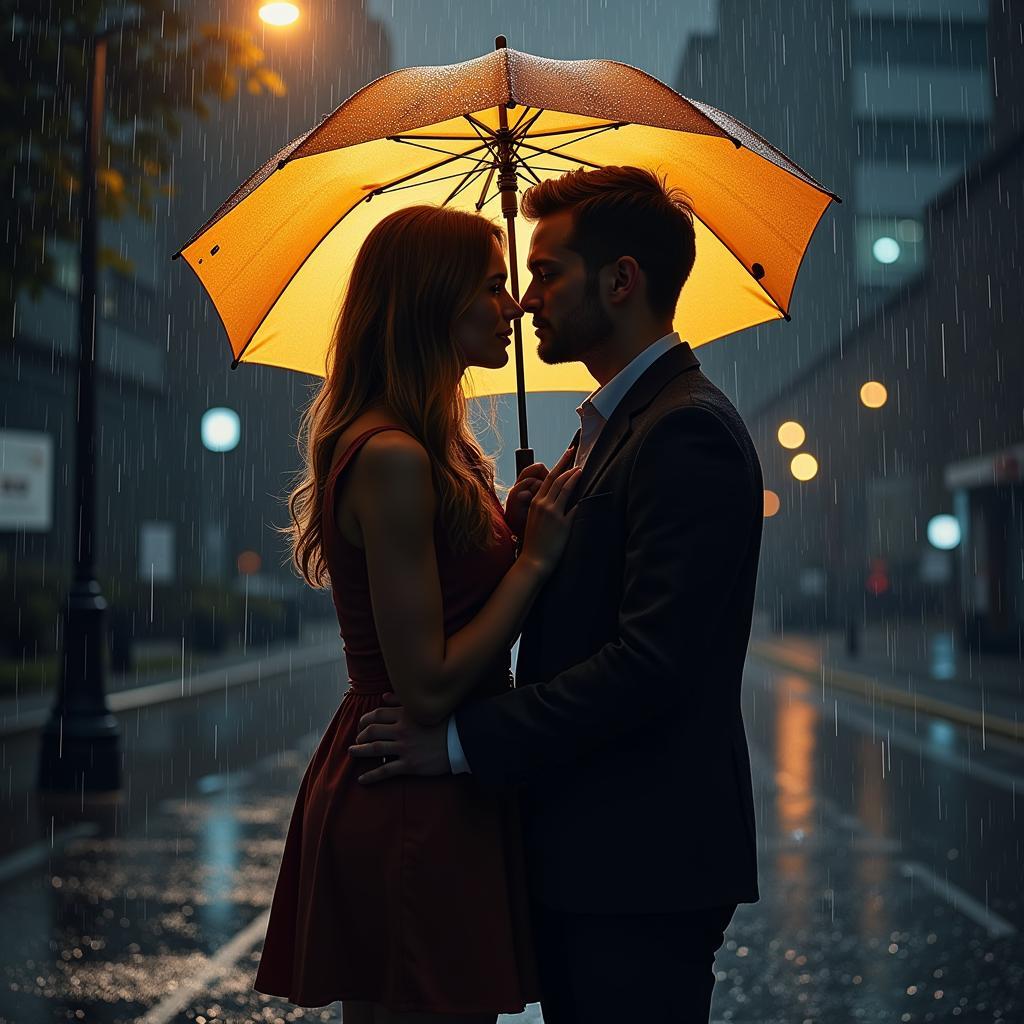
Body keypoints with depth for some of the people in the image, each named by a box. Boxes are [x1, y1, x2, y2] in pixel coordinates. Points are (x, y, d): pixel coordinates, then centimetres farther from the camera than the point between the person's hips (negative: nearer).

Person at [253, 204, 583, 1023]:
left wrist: (515, 525, 3)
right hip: (416, 810, -10)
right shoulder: (392, 456, -19)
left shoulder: (430, 450, 13)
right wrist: (535, 556, -13)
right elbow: (428, 686, -20)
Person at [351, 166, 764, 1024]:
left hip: (642, 870, -10)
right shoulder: (615, 424, 17)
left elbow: (652, 661, -24)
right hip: (589, 861, 10)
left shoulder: (688, 434, -16)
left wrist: (463, 741, -20)